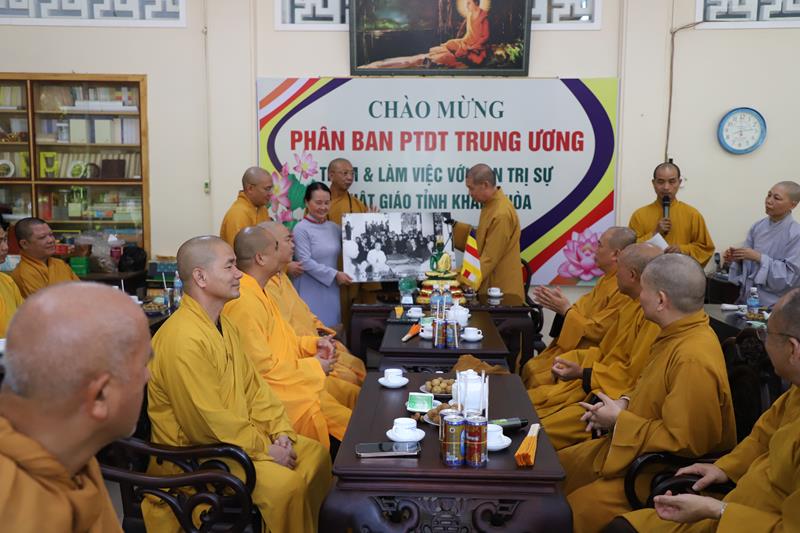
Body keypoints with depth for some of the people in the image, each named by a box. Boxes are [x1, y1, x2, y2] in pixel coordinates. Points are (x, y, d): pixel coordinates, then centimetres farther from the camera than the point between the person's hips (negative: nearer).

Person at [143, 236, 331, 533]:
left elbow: (252, 385, 10)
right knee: (286, 483, -25)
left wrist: (281, 432, -2)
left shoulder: (224, 325, 7)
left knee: (315, 454, 8)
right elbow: (208, 423, -26)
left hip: (238, 435, 10)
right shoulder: (184, 338, -26)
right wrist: (265, 448, -16)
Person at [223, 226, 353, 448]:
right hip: (269, 395, -10)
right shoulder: (244, 302, -21)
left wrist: (311, 344, 6)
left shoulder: (257, 291, 11)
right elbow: (262, 368, -22)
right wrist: (314, 368, -11)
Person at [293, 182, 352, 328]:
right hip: (310, 291, -6)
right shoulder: (301, 229, -9)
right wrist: (335, 274, -14)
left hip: (331, 289, 6)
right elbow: (306, 262, -14)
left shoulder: (334, 228, 9)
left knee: (331, 328, 8)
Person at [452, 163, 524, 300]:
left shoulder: (501, 214, -24)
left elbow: (489, 258, -24)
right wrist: (455, 227, 8)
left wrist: (463, 282, -24)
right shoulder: (490, 204, 7)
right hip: (491, 284, 9)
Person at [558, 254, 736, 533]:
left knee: (580, 508, -17)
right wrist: (625, 403, -1)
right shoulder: (679, 333, 0)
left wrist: (620, 422, -17)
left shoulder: (693, 360, -29)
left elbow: (683, 443, -27)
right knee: (557, 467, 11)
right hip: (641, 447, 10)